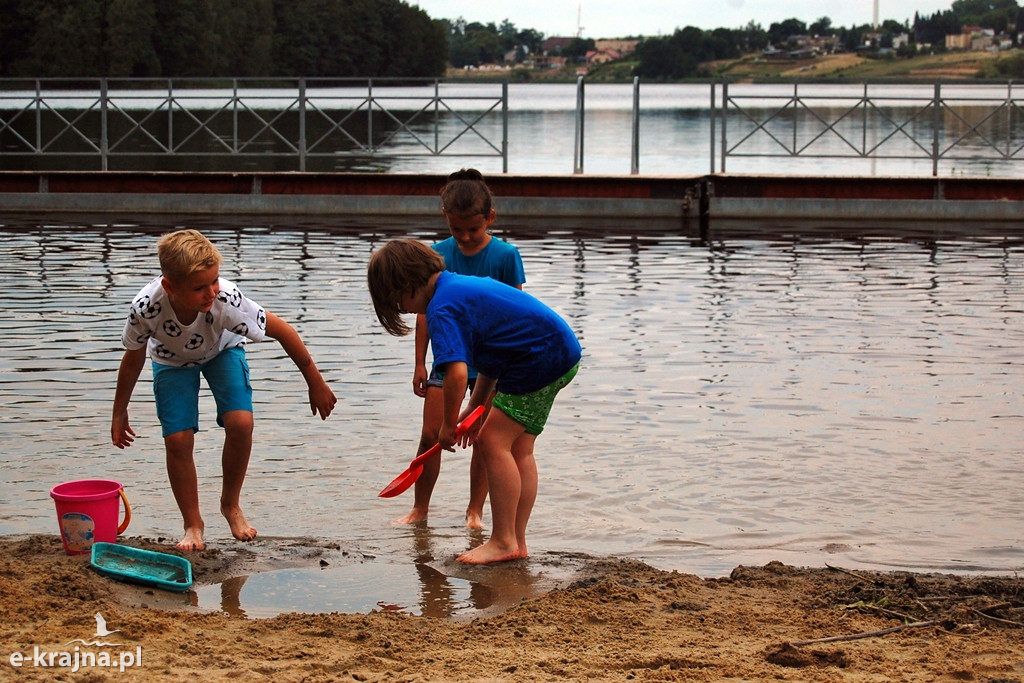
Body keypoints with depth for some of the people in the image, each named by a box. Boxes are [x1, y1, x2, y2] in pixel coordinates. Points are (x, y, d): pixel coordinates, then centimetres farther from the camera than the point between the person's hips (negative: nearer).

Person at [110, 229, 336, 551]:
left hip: (222, 350, 0)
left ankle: (231, 504, 7)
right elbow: (133, 359, -16)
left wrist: (315, 382, -16)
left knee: (240, 423, -20)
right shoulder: (146, 308, -38)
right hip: (172, 360, 0)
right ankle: (193, 525, 8)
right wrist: (119, 413, -3)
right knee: (177, 438, -13)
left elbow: (283, 331, -26)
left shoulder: (227, 300, -42)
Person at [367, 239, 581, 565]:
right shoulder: (462, 285, 16)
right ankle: (517, 542, 15)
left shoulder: (442, 308, -16)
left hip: (543, 360, -11)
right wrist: (476, 409, 21)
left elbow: (457, 372, -29)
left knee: (494, 441, -7)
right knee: (518, 449, 12)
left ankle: (504, 541, -4)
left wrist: (448, 425, -14)